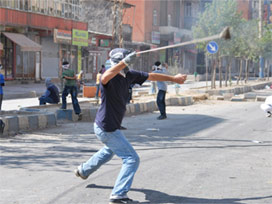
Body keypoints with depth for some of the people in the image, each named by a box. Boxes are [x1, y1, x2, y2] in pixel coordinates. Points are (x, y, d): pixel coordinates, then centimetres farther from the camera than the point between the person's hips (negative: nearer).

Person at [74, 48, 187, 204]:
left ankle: (84, 170, 56)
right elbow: (104, 78, -49)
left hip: (104, 126, 10)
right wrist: (124, 62, -57)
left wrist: (173, 78, 17)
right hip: (107, 128, -10)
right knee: (132, 159, -6)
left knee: (109, 151, 37)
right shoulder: (110, 75, -23)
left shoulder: (129, 75, -1)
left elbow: (151, 76, 10)